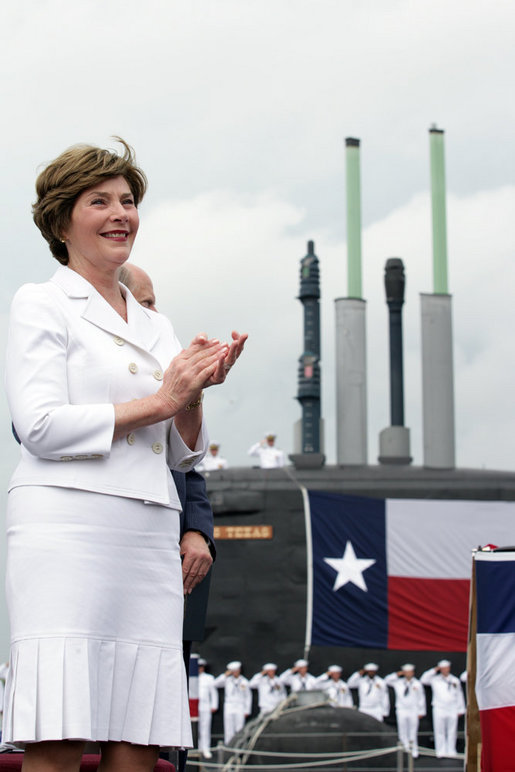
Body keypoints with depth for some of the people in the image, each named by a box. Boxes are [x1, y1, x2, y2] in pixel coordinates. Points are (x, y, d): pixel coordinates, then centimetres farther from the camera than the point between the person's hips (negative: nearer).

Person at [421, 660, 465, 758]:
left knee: (452, 731, 2)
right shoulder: (435, 680, 8)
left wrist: (461, 709, 11)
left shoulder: (455, 680, 12)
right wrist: (434, 670, -5)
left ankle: (451, 751, 7)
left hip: (452, 710, 1)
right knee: (439, 731, -3)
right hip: (439, 709, -1)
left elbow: (459, 696, 14)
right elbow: (423, 680, -4)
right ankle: (441, 751, 0)